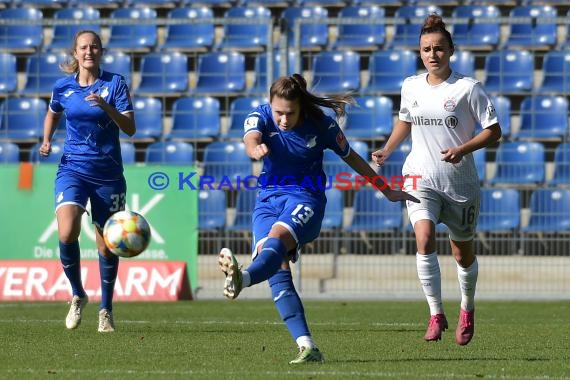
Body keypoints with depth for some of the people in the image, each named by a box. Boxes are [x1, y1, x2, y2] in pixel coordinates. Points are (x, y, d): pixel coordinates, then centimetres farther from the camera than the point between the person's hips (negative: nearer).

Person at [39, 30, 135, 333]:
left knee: (106, 244, 4)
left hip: (108, 174, 0)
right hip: (72, 169, 0)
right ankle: (77, 295, 0)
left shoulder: (114, 83, -3)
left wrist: (106, 107, -25)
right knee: (67, 232, -23)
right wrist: (46, 141, 7)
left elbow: (130, 129, -10)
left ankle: (106, 310, 23)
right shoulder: (63, 87, 4)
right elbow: (52, 114, 25)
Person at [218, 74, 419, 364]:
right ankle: (306, 345, -22)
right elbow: (250, 138, -28)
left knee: (277, 236, -34)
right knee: (277, 269, -17)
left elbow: (351, 158, 8)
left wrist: (386, 191, 15)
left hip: (306, 197, -3)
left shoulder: (321, 125, -6)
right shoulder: (260, 117, -5)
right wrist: (255, 149, -54)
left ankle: (243, 279, -65)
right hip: (267, 199, 3)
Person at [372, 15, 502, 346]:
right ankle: (436, 314, -17)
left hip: (460, 182, -2)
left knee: (463, 254, 11)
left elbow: (493, 131, -7)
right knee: (424, 239, -23)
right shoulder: (411, 86, 4)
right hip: (421, 179, 2)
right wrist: (387, 150, 8)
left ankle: (467, 308, 39)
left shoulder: (468, 88, -9)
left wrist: (463, 149, -22)